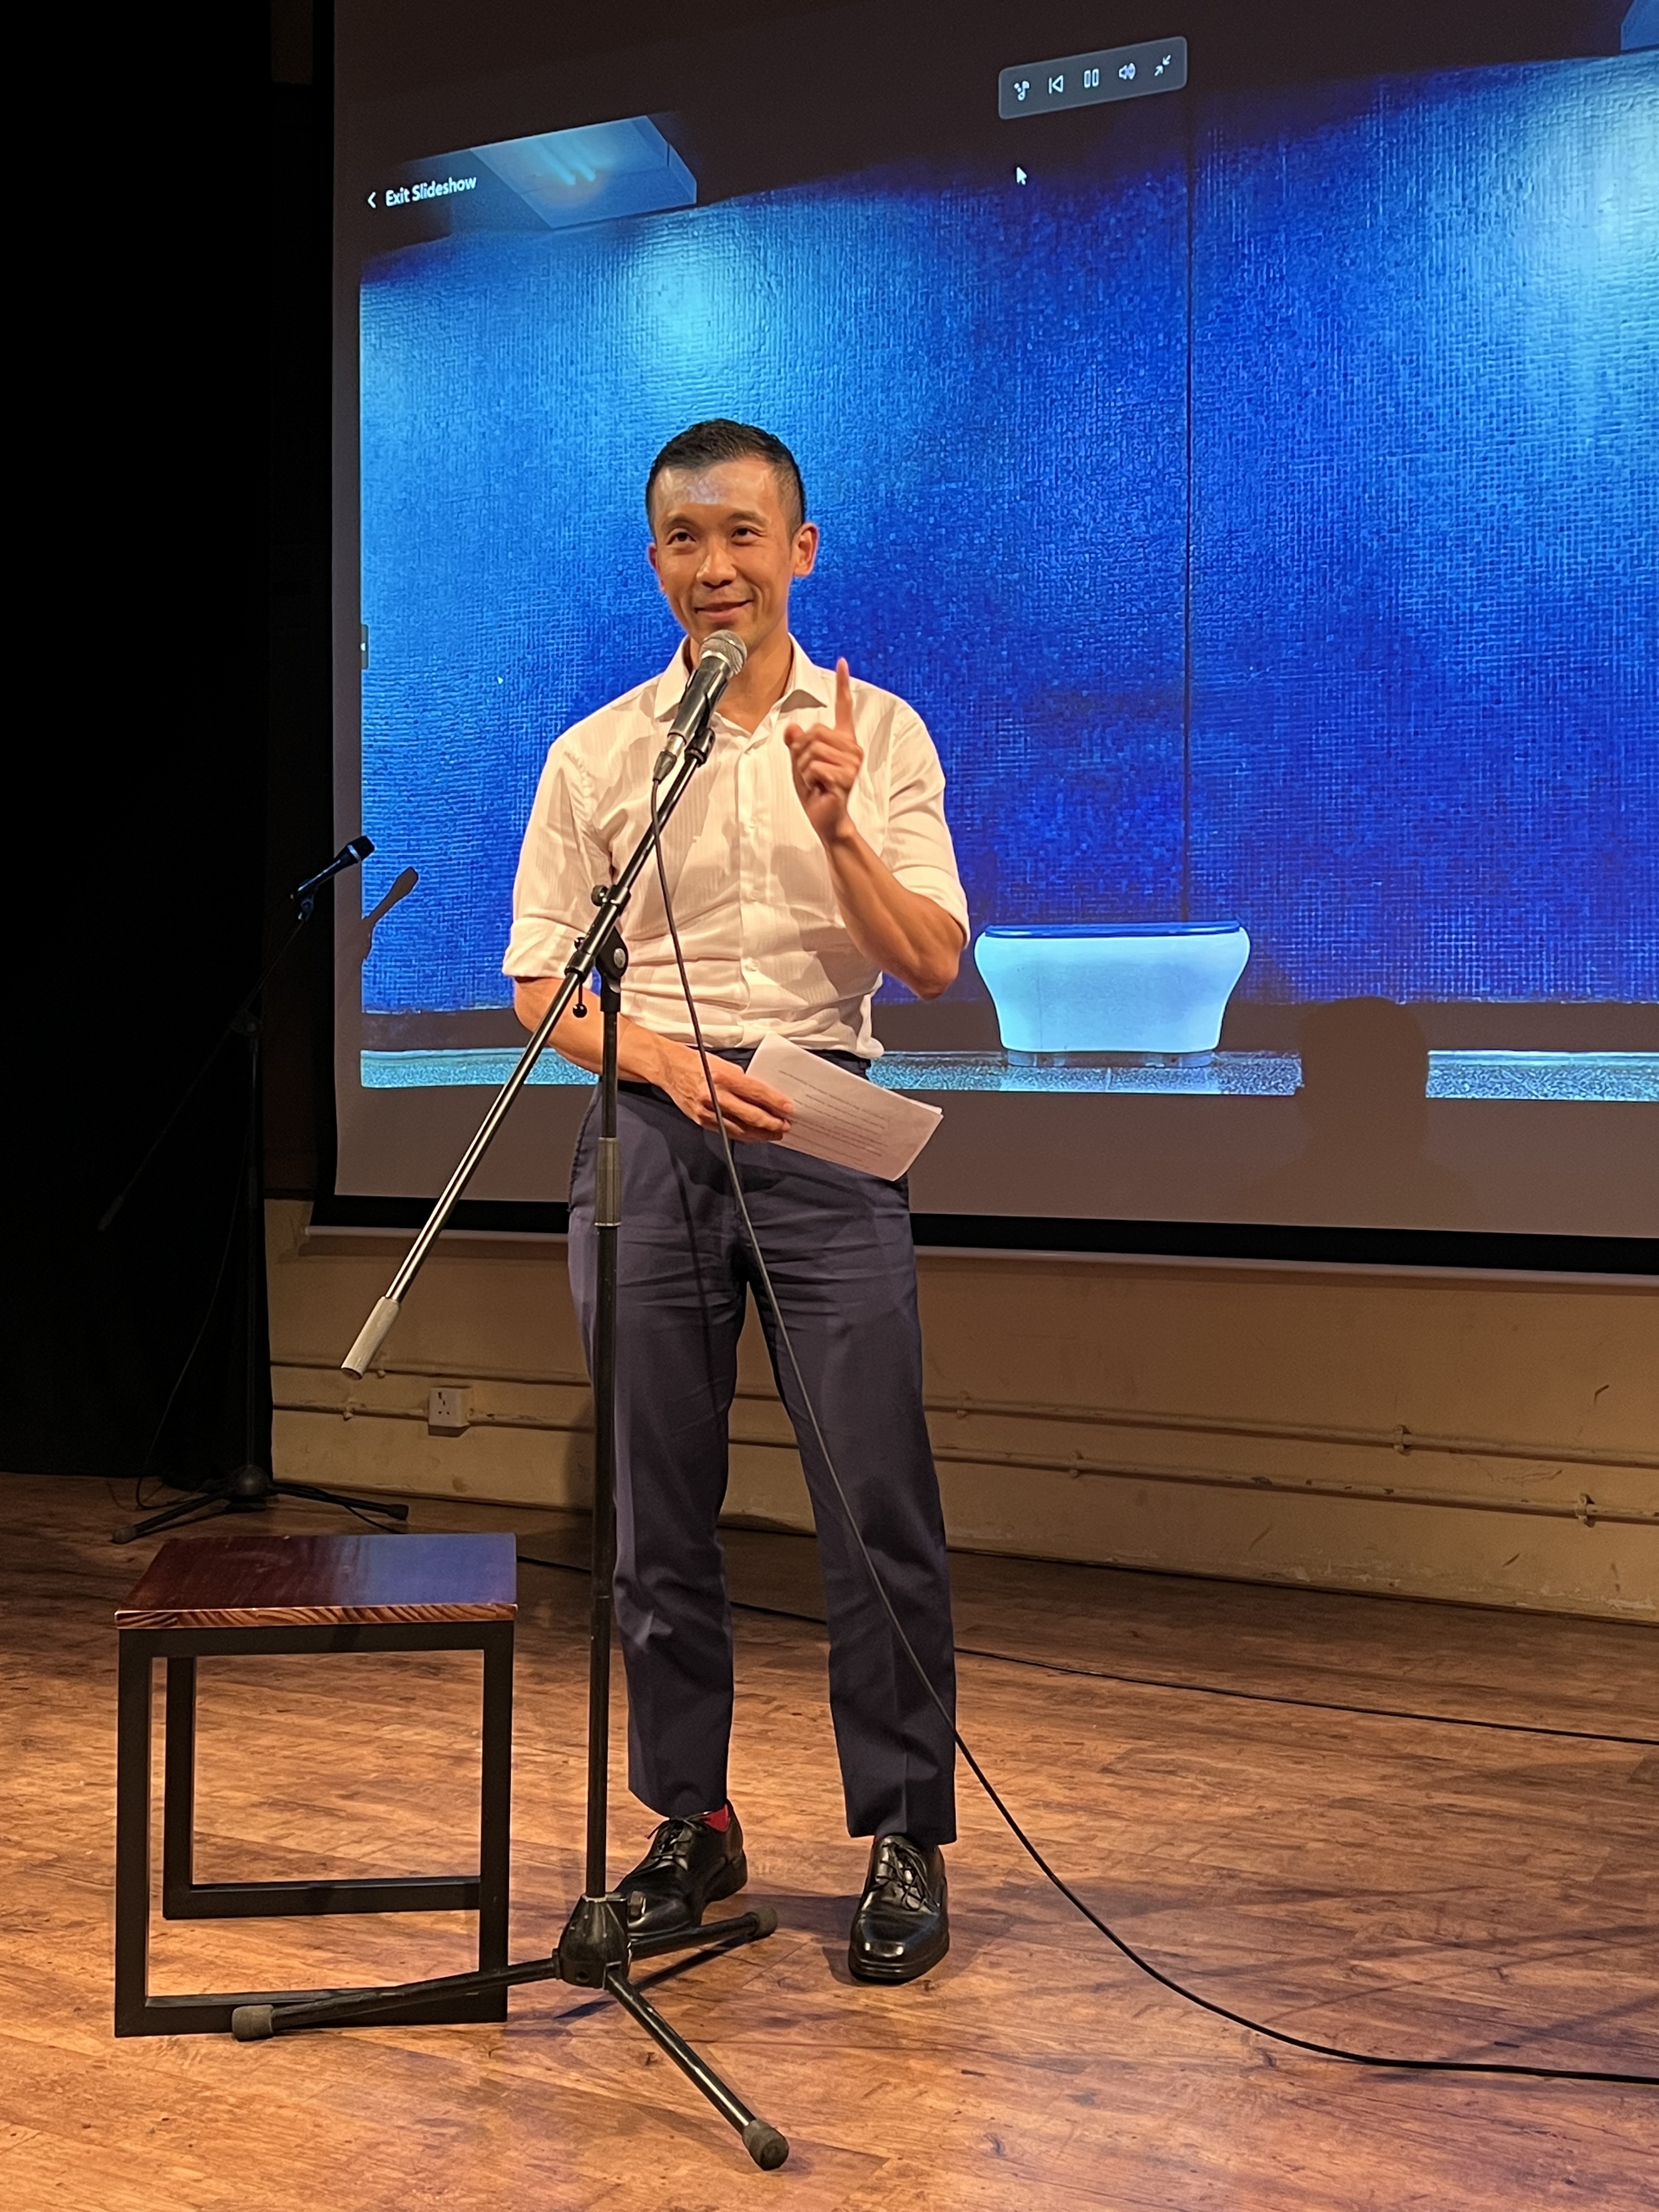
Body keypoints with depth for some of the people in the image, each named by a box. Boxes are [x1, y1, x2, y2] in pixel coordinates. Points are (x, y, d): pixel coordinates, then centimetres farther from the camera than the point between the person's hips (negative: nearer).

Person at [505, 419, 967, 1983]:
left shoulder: (878, 736, 6)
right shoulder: (596, 755, 8)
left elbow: (933, 964, -2)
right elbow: (541, 985, 6)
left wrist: (841, 831, -18)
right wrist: (671, 1061, -12)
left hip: (825, 1125, -1)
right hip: (647, 1123, 2)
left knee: (877, 1497, -5)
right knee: (657, 1502, 5)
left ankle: (906, 1839, 4)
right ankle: (690, 1823, 18)